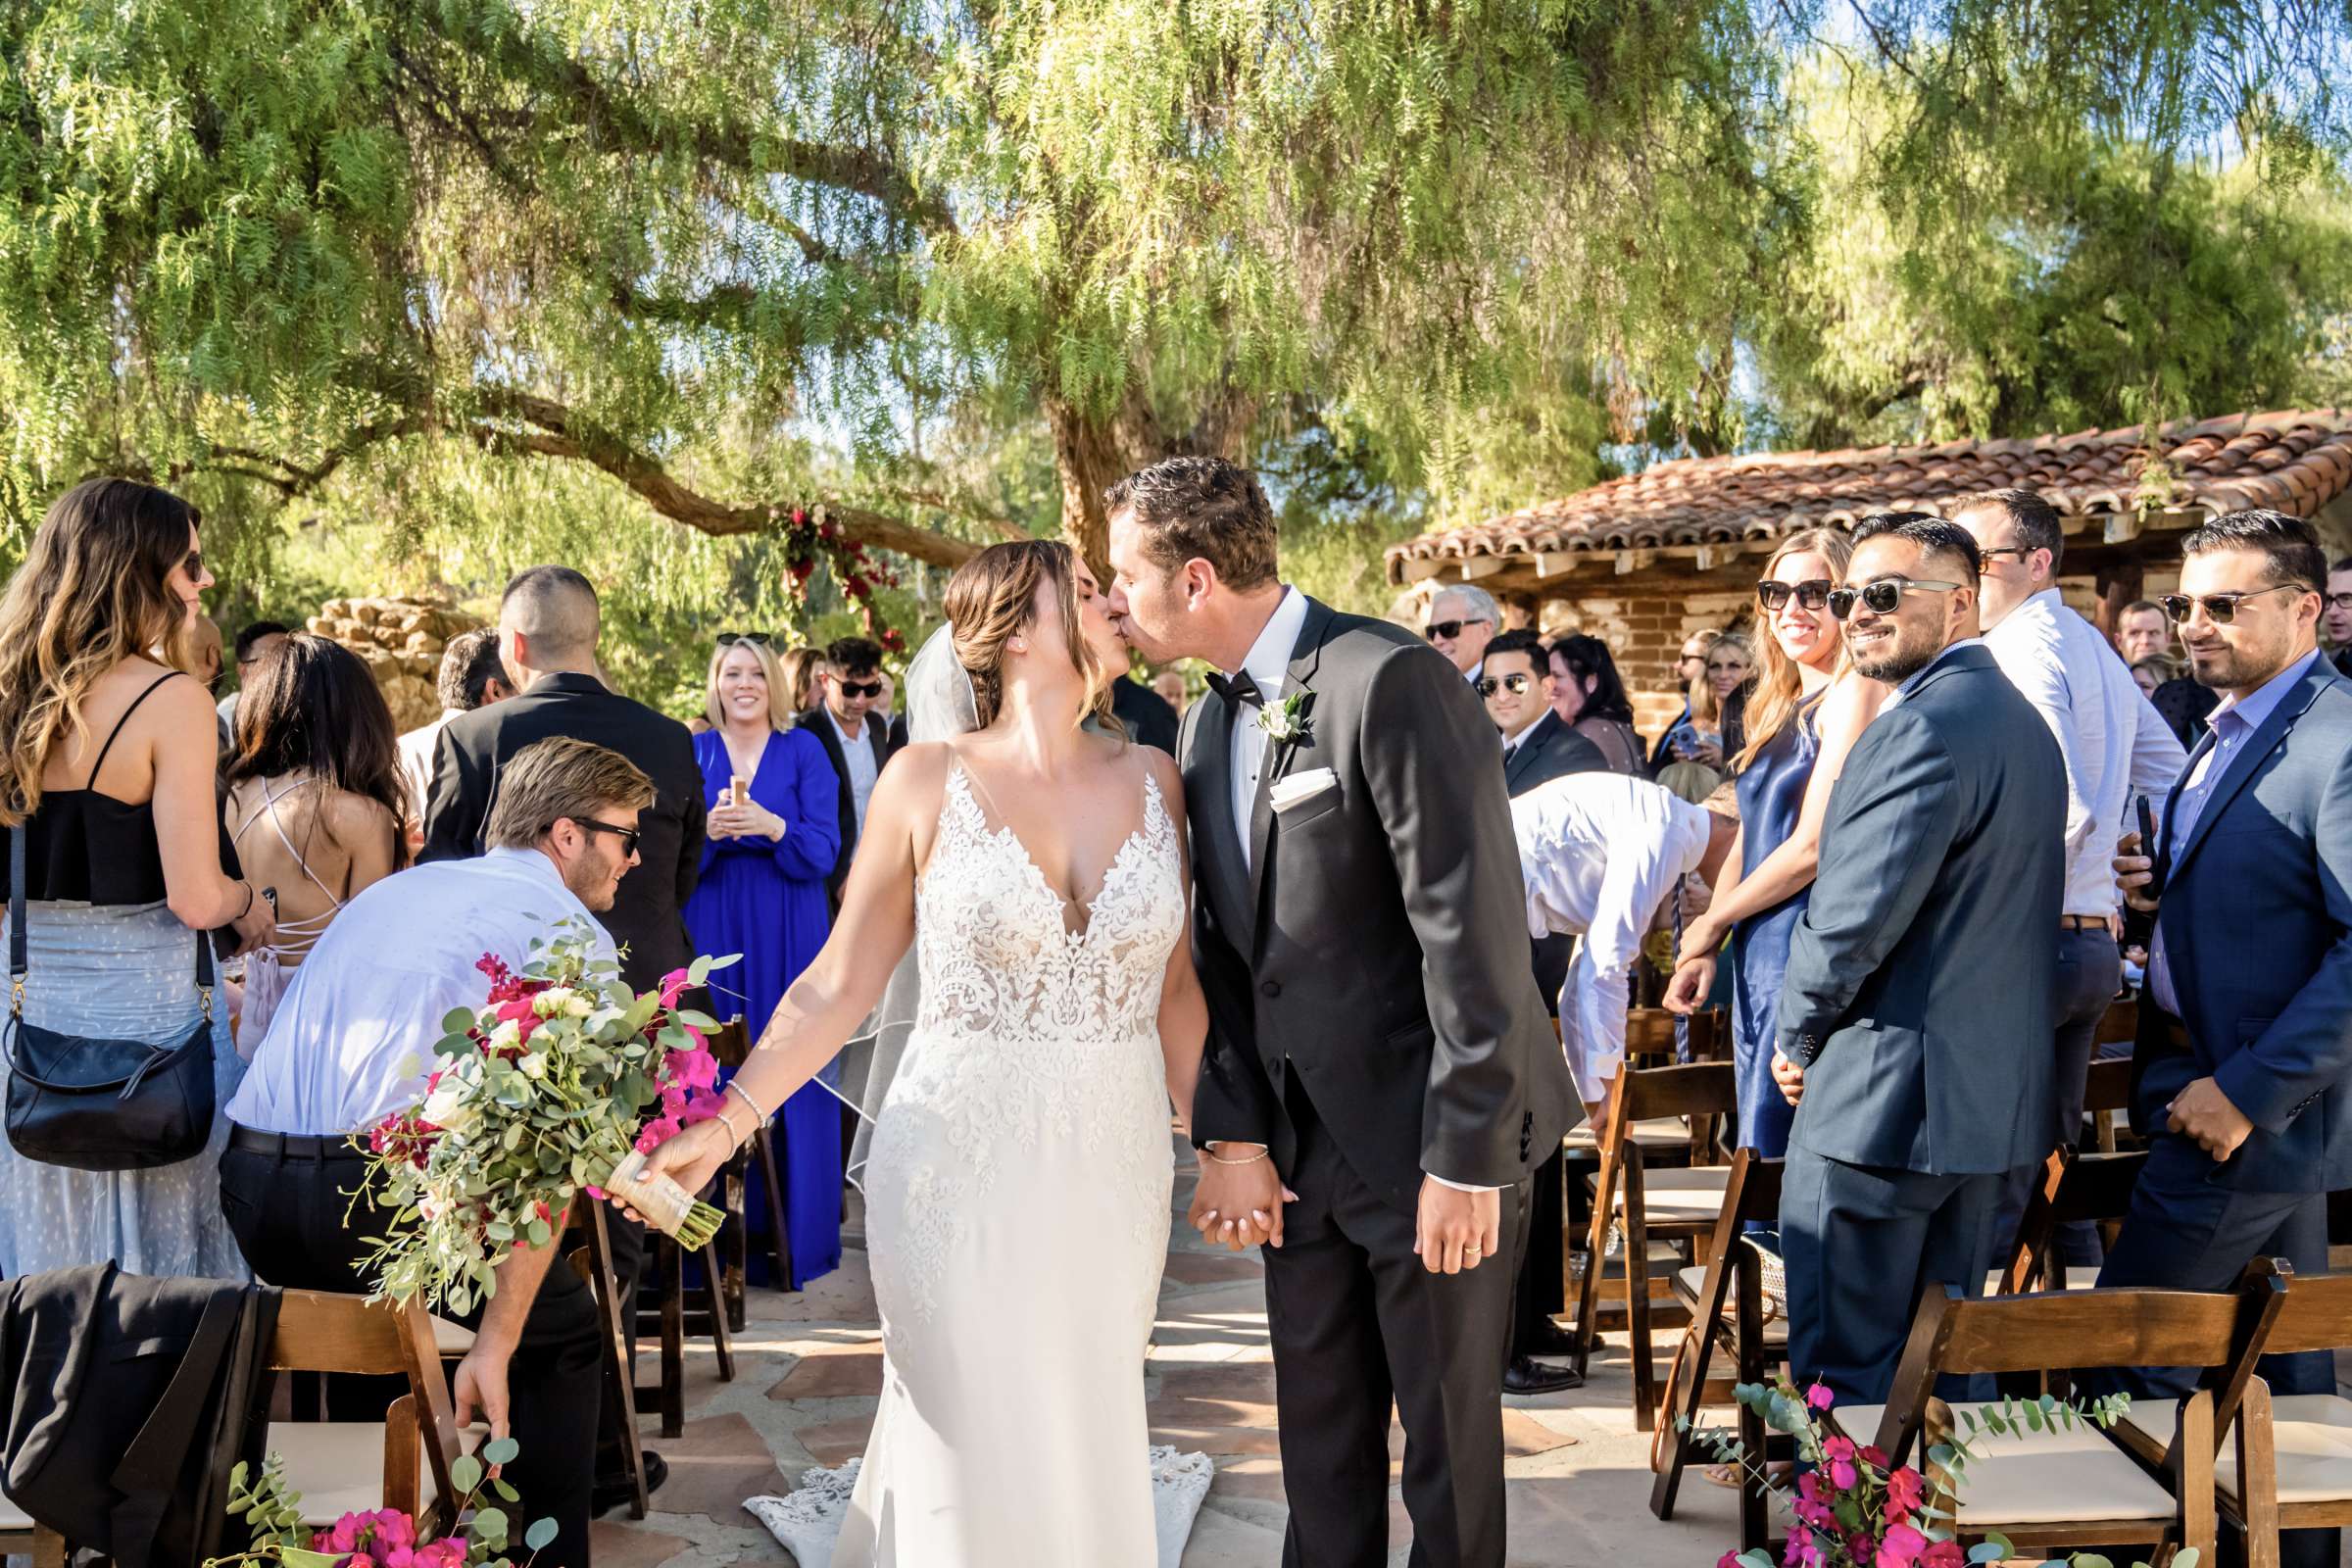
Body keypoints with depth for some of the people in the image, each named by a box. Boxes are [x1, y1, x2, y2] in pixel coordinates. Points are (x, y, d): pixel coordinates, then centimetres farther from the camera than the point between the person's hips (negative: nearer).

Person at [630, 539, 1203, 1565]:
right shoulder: (929, 781, -5)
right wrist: (726, 1121, -7)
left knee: (1088, 1442, 11)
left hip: (1115, 1171, 3)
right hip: (960, 1167, -3)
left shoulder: (1151, 780, 5)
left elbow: (1173, 991, 11)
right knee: (975, 1448, 5)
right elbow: (839, 985, 0)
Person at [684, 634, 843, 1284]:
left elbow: (824, 850, -3)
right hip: (712, 931, 1)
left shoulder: (803, 750, 5)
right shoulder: (693, 753, 9)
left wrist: (772, 826, -20)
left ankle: (795, 1235, 7)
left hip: (787, 934, -1)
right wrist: (707, 830, -16)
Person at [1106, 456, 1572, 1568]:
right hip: (1300, 1141, 7)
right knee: (1319, 1435, 17)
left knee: (1447, 1435, 9)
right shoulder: (1206, 724, 7)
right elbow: (1222, 952, 8)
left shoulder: (1393, 683, -19)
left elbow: (1472, 929, -21)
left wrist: (1464, 1157, -20)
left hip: (1434, 1139, -7)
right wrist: (1231, 1137, 1)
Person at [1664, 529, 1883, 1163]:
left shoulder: (1853, 694, -10)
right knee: (1760, 1165, 13)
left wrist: (1711, 924, -4)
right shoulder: (1782, 707, 16)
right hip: (1756, 957, 9)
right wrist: (1704, 953, 8)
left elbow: (1813, 845, -15)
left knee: (1772, 1158, -5)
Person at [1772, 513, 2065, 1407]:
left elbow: (1857, 917, -23)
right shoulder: (2022, 721, 14)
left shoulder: (1923, 727, -18)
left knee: (1845, 1370, 0)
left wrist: (1799, 1037, -6)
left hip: (1887, 1096, -10)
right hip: (1993, 1092, 10)